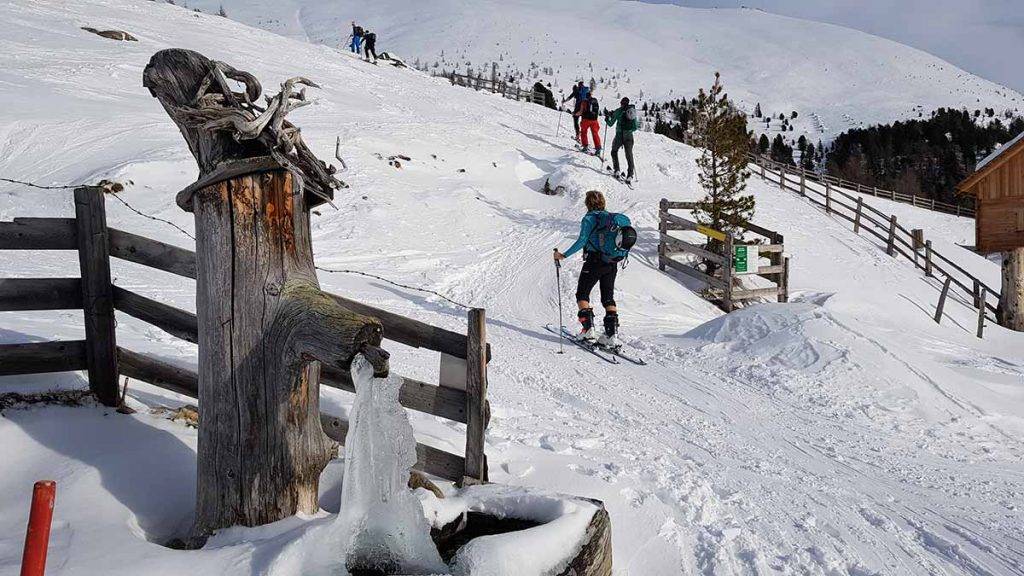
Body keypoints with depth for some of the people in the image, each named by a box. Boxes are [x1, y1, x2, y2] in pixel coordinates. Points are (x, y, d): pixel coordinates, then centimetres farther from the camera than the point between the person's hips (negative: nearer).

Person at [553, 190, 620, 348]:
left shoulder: (589, 219, -8)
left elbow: (582, 241, -18)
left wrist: (564, 255, -15)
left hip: (594, 261, -6)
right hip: (612, 263, 6)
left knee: (582, 294, 8)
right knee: (608, 297, 11)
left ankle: (588, 329, -5)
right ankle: (611, 334, 2)